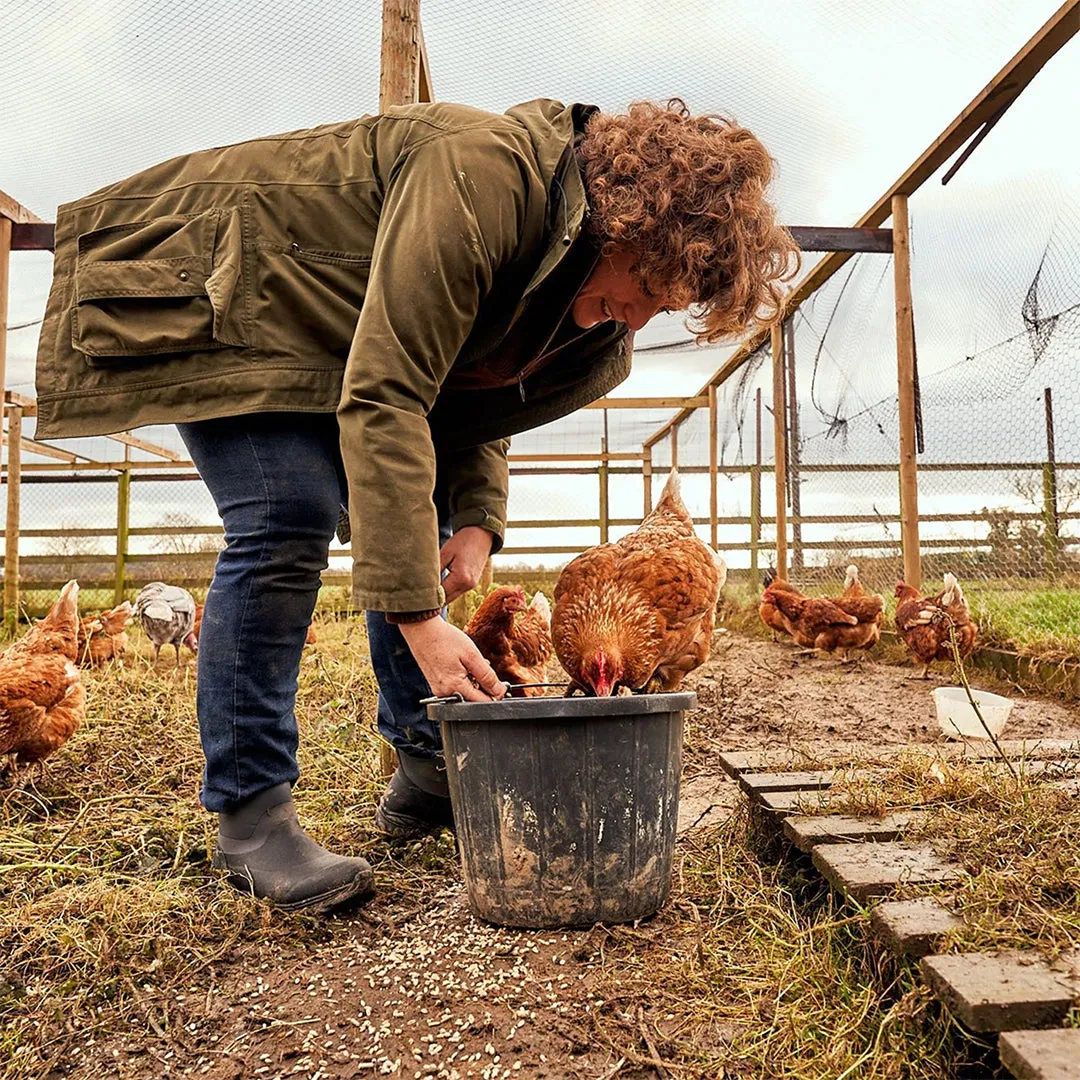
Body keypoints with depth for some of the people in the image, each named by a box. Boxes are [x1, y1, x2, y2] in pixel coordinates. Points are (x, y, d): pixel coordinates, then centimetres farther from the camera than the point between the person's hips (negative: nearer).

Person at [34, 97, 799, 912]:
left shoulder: (586, 301, -6)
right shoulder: (483, 172, -34)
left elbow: (476, 389, 5)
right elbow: (384, 396, -40)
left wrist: (477, 520, -13)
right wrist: (419, 615, -42)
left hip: (319, 325, 8)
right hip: (203, 288, -8)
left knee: (417, 520, 2)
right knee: (288, 521, -24)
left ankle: (427, 769, 13)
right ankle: (248, 816, -11)